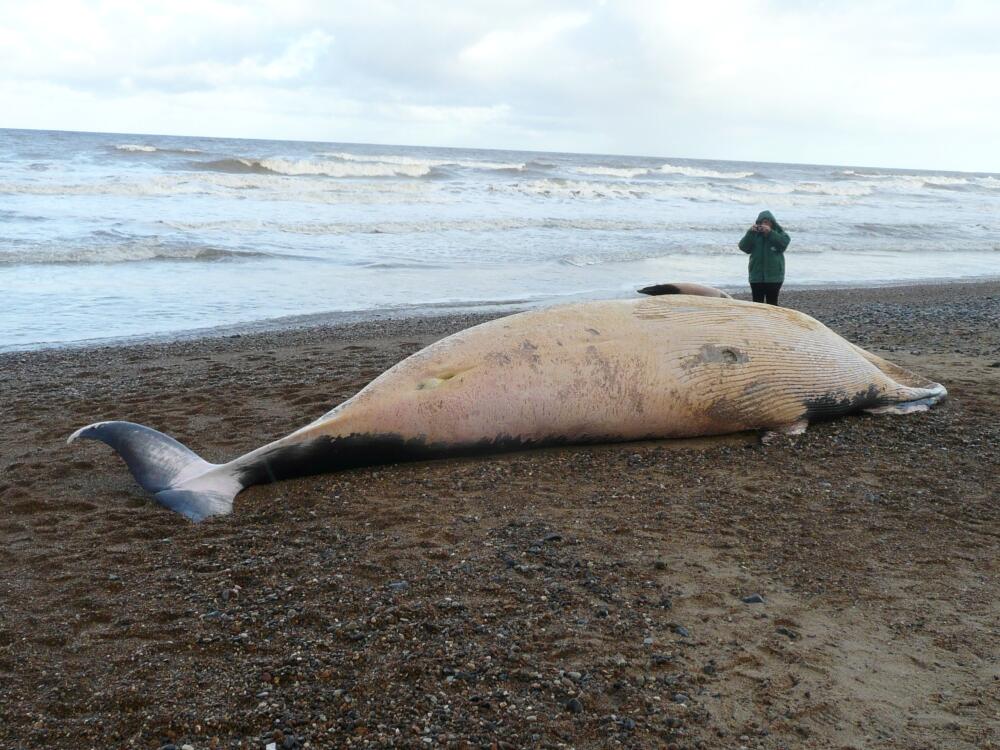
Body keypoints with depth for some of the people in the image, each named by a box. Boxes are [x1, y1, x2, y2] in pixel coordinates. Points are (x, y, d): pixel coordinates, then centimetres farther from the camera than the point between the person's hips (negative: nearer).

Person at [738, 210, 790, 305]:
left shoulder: (779, 232, 1)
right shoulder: (754, 234, 3)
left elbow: (785, 242, -18)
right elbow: (743, 247, -8)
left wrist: (770, 233, -24)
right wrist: (750, 233, -20)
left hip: (774, 276, -1)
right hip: (756, 276, 2)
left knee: (772, 303, 4)